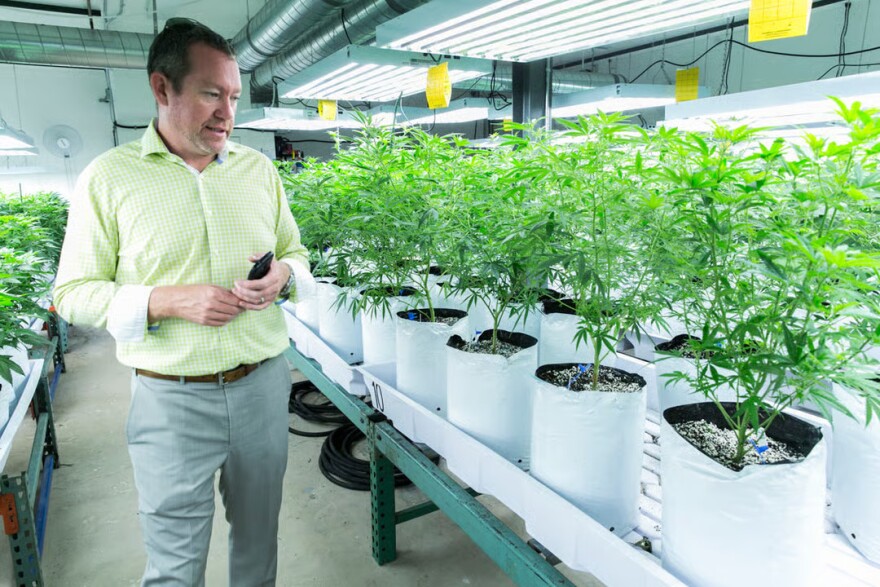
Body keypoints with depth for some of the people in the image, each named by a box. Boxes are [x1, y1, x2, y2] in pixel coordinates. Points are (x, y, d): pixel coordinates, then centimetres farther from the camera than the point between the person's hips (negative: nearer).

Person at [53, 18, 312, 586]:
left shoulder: (259, 168, 5)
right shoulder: (108, 177, -5)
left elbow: (297, 253, 13)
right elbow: (73, 292, -3)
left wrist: (282, 276, -11)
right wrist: (168, 300, -19)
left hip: (264, 384, 3)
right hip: (172, 397, -3)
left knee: (259, 534, 21)